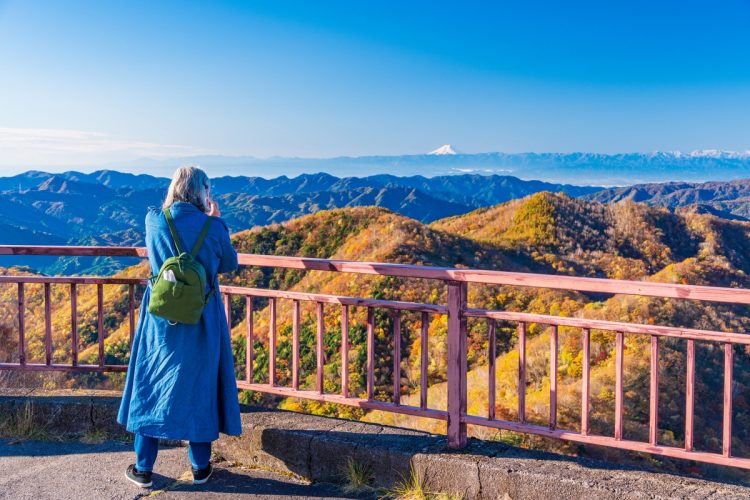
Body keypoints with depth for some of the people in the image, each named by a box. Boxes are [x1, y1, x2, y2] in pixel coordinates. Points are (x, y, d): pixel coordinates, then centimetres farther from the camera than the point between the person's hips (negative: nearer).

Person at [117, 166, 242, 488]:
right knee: (199, 386, 13)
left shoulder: (153, 220, -7)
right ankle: (200, 467, 23)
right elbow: (229, 264, 3)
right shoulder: (212, 227, -13)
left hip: (161, 317, 1)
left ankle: (143, 468, 22)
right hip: (202, 322, -1)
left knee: (151, 386, 14)